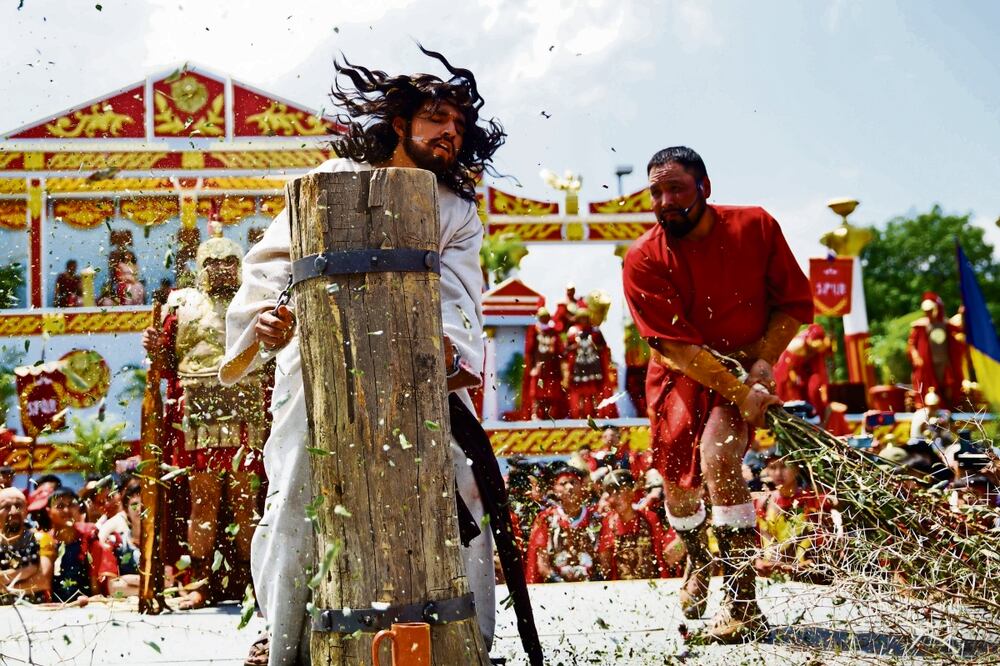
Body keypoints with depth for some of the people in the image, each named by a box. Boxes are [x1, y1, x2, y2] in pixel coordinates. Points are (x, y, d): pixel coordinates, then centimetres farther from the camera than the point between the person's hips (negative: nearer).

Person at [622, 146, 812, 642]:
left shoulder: (756, 227, -11)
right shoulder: (643, 261, -15)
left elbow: (795, 303, -2)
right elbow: (677, 345, -20)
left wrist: (763, 360, -16)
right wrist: (739, 392, -27)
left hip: (746, 368, -2)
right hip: (679, 376, 2)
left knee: (717, 460, -25)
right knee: (677, 482, 7)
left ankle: (743, 604, -21)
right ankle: (697, 563, 44)